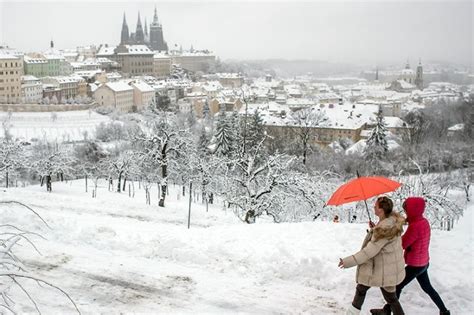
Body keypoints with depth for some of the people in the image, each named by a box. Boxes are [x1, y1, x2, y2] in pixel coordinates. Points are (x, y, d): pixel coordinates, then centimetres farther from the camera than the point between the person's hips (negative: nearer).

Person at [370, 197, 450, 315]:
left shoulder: (415, 226, -29)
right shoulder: (424, 221, -2)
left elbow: (401, 244, -21)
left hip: (415, 265, -8)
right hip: (423, 262, 8)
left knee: (397, 286, 9)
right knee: (427, 287, 24)